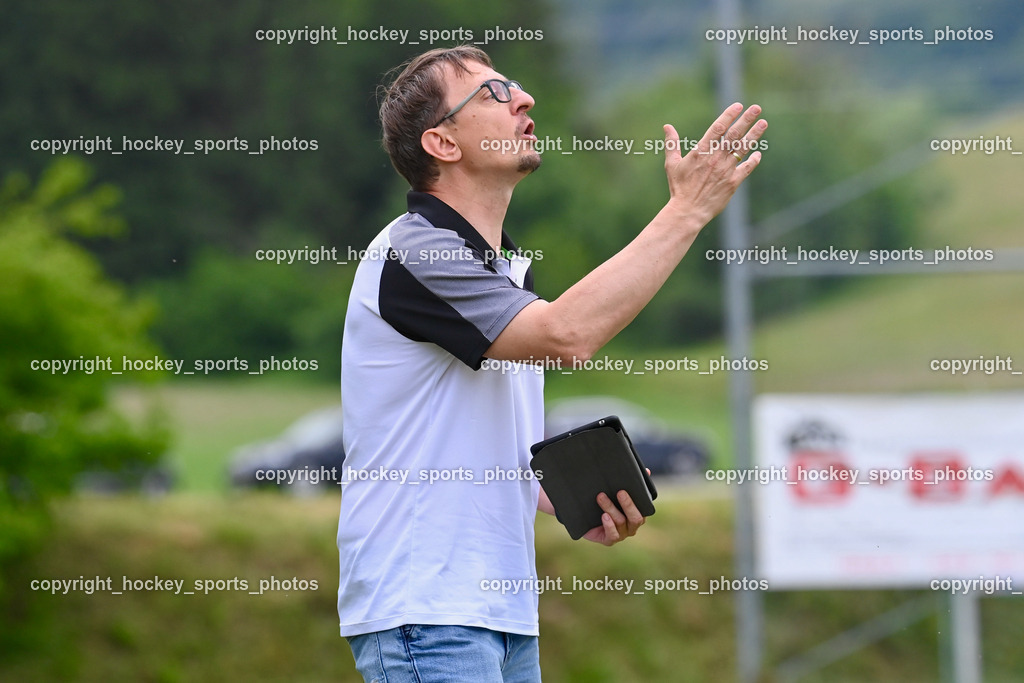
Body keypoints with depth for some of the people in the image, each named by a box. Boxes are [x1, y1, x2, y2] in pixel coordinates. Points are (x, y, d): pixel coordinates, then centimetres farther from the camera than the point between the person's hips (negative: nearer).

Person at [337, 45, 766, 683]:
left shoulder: (504, 266, 18)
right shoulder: (413, 251, -12)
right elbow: (566, 336, -26)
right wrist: (688, 210, -21)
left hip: (505, 612, 9)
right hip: (424, 613, -9)